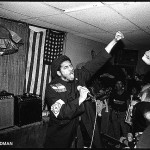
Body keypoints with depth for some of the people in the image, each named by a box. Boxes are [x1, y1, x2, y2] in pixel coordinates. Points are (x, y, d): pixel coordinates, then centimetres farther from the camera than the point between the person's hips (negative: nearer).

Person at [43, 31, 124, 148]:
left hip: (82, 128, 4)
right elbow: (61, 113, -25)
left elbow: (97, 62, -4)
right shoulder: (52, 88, -15)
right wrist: (81, 99, -26)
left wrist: (114, 41, -7)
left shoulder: (78, 76, -2)